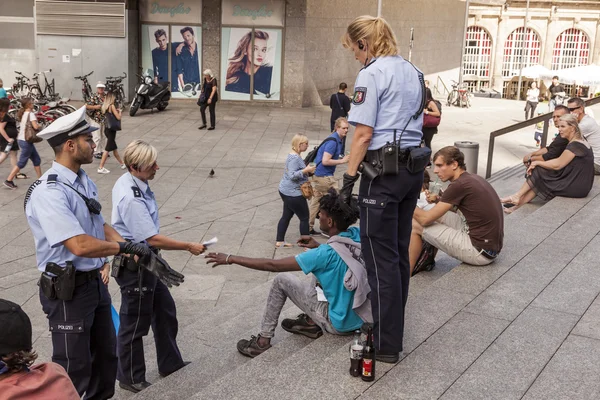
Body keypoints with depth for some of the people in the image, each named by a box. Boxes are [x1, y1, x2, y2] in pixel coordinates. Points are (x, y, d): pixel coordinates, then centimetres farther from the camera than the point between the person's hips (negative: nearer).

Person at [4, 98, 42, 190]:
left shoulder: (23, 113, 8)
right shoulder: (31, 114, -17)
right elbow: (35, 126, -27)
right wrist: (39, 126, -4)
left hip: (22, 140, 9)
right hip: (26, 141, -9)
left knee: (37, 159, 16)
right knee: (22, 162, -2)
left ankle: (40, 179, 22)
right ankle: (8, 180, 1)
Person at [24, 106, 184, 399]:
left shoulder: (84, 181, 4)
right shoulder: (49, 192, -25)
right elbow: (79, 245, -32)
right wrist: (127, 247, -19)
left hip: (95, 282, 9)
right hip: (67, 290, -9)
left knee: (106, 354, 23)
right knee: (74, 369, 4)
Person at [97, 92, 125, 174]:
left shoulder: (104, 106, 7)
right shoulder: (112, 106, -14)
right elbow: (118, 117, -16)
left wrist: (115, 110, 14)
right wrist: (119, 111, 2)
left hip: (106, 129, 8)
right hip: (111, 129, -8)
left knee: (114, 148, 18)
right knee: (108, 148, -5)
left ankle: (122, 164, 32)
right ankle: (101, 168, -5)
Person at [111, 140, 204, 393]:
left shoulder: (131, 181, -1)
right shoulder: (131, 198, -31)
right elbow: (152, 239, -30)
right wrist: (189, 247, -20)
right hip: (135, 266, -10)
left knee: (164, 311, 21)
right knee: (135, 323, 9)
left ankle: (171, 364, 40)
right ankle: (131, 379, 29)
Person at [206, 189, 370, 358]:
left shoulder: (327, 253, -26)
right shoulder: (357, 235, -8)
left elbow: (273, 265, -21)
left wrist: (230, 259, -14)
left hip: (340, 323, -7)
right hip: (363, 317, 7)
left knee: (282, 280, 1)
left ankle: (263, 341, 11)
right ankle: (311, 323, 23)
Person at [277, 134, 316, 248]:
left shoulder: (294, 155, 11)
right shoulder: (295, 158, -21)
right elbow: (292, 175, -26)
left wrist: (307, 171, 10)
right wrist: (306, 170, -24)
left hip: (286, 191, 10)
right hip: (293, 193, -10)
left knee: (286, 216, 16)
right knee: (304, 218, 0)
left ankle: (280, 241, 21)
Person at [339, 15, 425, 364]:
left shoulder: (372, 74, -10)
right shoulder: (413, 72, 15)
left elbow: (364, 134, -15)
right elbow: (417, 122, 16)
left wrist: (349, 177, -10)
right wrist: (413, 162, 19)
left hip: (383, 171, -8)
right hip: (414, 166, 8)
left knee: (381, 257, -1)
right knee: (399, 251, 15)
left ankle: (386, 346, 5)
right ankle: (393, 330, 27)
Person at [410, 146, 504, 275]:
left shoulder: (459, 185, -18)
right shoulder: (472, 178, 9)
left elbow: (425, 219, -14)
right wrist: (438, 200, 6)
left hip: (480, 252, -9)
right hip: (492, 244, 9)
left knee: (415, 225, -4)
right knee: (436, 214, 18)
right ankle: (427, 259, 24)